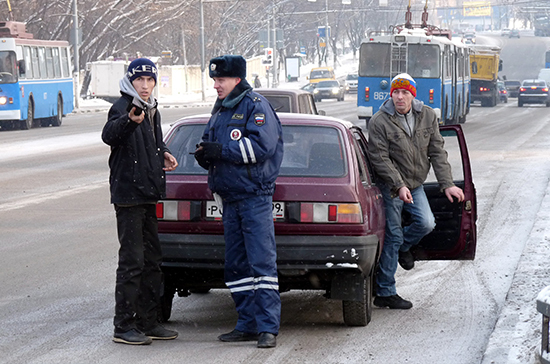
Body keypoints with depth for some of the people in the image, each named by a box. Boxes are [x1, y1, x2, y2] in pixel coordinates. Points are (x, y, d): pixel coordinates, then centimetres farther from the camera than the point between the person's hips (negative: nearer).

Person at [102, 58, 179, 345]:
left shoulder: (151, 110, 14)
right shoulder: (122, 107, -12)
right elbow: (109, 135, -33)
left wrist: (163, 153, 13)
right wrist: (129, 121, -52)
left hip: (147, 194, 9)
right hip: (128, 194, -9)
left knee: (152, 259, 13)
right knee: (132, 260, -8)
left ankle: (147, 323, 21)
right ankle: (123, 327, -4)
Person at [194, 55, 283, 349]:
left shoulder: (256, 106, -7)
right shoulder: (220, 110, 18)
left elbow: (262, 146, -19)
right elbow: (213, 146, 25)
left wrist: (221, 150, -19)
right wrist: (205, 156, 1)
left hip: (255, 195, -9)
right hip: (229, 197, 9)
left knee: (262, 261, -10)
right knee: (236, 265, 9)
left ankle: (268, 327, -11)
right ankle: (248, 324, 15)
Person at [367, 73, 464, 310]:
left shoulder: (428, 116, 1)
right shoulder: (379, 122, -13)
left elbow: (437, 152, 3)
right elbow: (379, 158, -16)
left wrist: (447, 184, -5)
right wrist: (399, 186, -25)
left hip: (415, 185, 5)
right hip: (390, 187, -4)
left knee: (426, 223, -13)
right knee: (392, 236, -3)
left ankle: (403, 247, 23)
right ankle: (384, 293, 5)